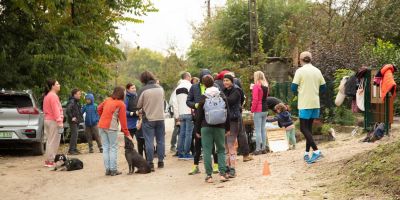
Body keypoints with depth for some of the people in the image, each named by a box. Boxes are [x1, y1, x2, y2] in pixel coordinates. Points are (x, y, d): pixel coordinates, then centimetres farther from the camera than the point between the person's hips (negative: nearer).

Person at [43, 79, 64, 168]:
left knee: (50, 141, 15)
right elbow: (56, 110, -20)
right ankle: (50, 161, -5)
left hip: (47, 120, 10)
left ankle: (48, 160, 18)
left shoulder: (47, 96, 18)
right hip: (53, 121, -10)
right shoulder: (53, 96, -13)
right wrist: (59, 121, -23)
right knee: (53, 141, -6)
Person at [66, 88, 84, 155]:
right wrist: (71, 117, -21)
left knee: (75, 135, 13)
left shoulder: (77, 102, 15)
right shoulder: (71, 102, -16)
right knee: (74, 134, -11)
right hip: (73, 121, -10)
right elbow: (68, 110, -27)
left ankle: (74, 149, 19)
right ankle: (71, 150, -8)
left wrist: (80, 118, 16)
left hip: (77, 121, 10)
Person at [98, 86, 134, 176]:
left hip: (101, 125, 5)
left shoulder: (107, 100, 13)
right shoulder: (121, 104, -1)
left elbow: (99, 108, 14)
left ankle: (108, 169, 11)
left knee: (105, 148, 9)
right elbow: (123, 120, -2)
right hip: (111, 127, -5)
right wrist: (127, 133, 2)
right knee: (113, 148, 2)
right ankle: (113, 170, 2)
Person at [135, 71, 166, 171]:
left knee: (149, 142, 2)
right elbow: (163, 100, 11)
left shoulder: (143, 90, -11)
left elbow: (138, 105, -6)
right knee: (160, 140, 12)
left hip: (148, 119, -4)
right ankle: (160, 161, 17)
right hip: (160, 118, 4)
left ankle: (150, 163, 2)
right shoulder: (160, 88, 3)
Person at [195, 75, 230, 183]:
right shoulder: (222, 96, 4)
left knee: (207, 151, 2)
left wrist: (197, 130, 8)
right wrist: (227, 128, 13)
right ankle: (222, 173, -1)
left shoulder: (203, 98, -3)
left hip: (206, 127, -2)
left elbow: (199, 116, 0)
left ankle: (209, 175, -1)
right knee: (221, 150, 9)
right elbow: (227, 113, 6)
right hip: (220, 127, 2)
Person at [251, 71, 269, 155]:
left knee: (258, 130, -5)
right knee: (263, 129, 12)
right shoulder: (266, 86, 10)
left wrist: (252, 109, -8)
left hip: (258, 110, -7)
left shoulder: (256, 86, -12)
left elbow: (255, 99, -17)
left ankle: (258, 149, -5)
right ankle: (264, 148, 14)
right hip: (265, 109, 7)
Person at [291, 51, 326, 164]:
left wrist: (299, 92, 11)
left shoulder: (300, 71, -9)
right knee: (308, 128, 14)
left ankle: (316, 151, -15)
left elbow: (294, 88, -10)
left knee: (303, 128, -3)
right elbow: (323, 87, 12)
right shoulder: (317, 71, 8)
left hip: (305, 104, -6)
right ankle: (307, 153, 14)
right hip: (315, 104, 6)